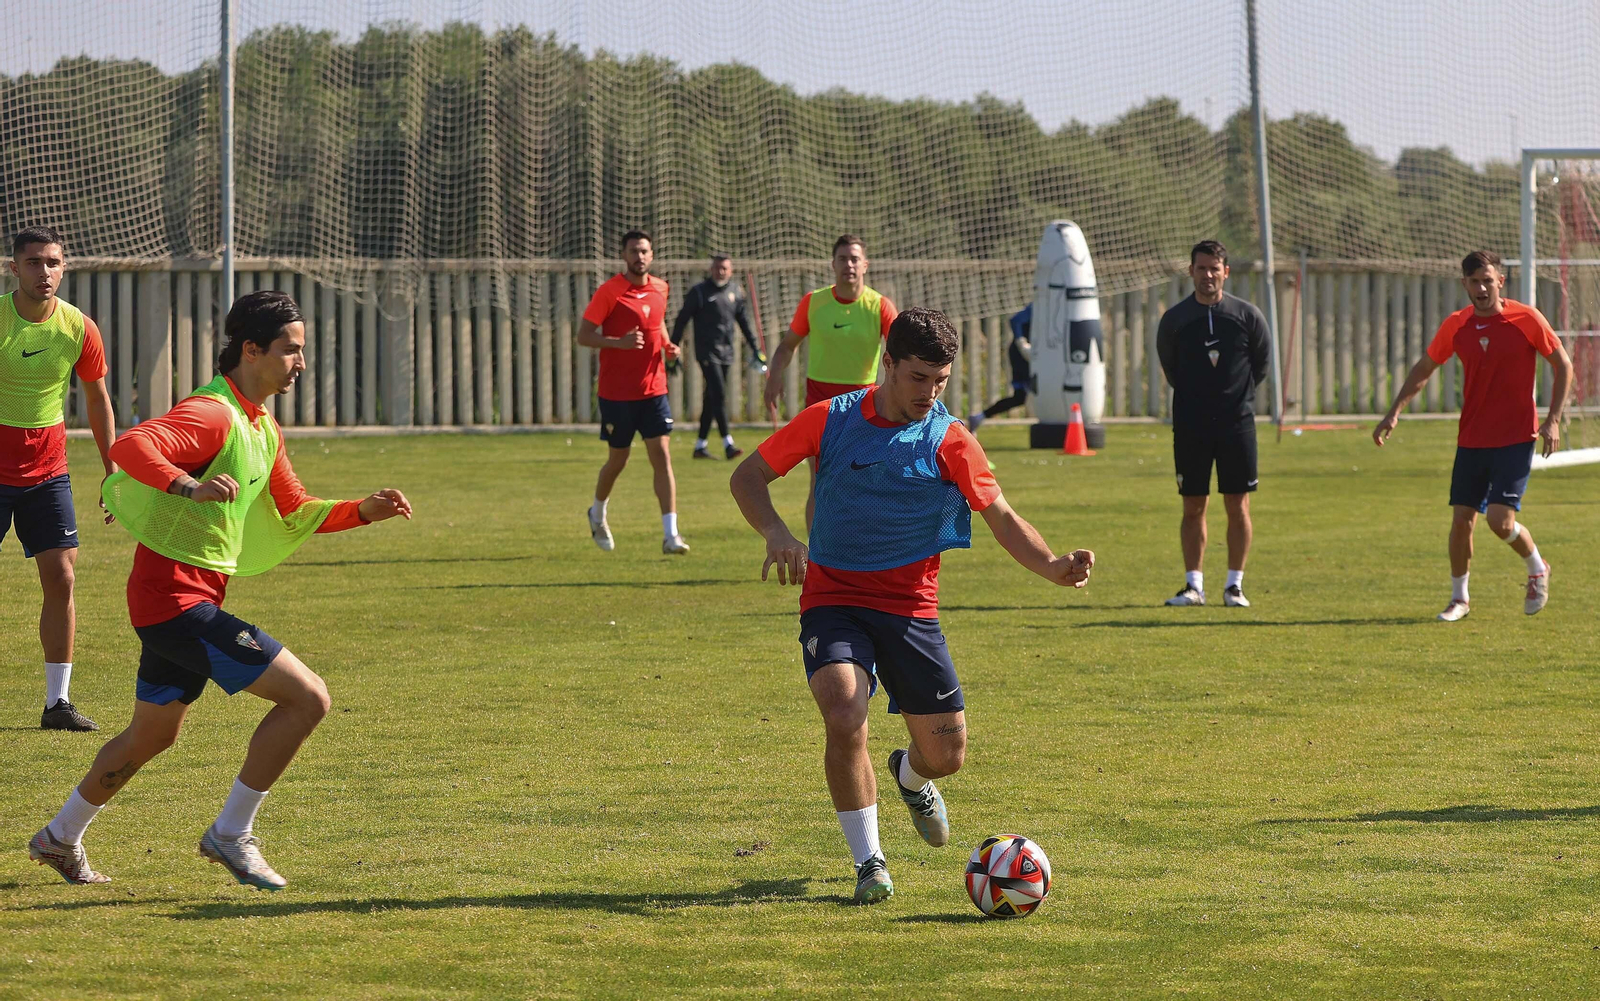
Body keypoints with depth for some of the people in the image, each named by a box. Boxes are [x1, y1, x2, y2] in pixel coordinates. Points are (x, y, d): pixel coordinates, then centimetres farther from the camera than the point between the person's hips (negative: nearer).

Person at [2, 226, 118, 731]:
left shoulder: (80, 329, -3)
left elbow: (97, 399, 12)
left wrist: (112, 471, 11)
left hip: (47, 468, 3)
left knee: (61, 578, -3)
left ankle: (58, 702, 4)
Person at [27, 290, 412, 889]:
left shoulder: (262, 429, 14)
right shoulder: (212, 415, -18)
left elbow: (294, 512, 24)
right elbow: (130, 447, -34)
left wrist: (364, 511, 9)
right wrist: (190, 486, -50)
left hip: (196, 599, 10)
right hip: (176, 597, -10)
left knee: (153, 735, 25)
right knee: (307, 698, -14)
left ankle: (60, 839, 40)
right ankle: (231, 834, -4)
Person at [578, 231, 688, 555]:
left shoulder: (660, 289, 7)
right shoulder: (609, 292, -10)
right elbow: (584, 335, -11)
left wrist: (667, 345, 5)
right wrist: (619, 342, -27)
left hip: (653, 389, 4)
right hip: (617, 392, -4)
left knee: (662, 457, -7)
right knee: (618, 460, 9)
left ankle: (670, 534, -11)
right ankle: (597, 513, 39)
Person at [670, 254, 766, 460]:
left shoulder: (735, 292, 10)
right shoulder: (699, 292, -5)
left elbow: (744, 321, 19)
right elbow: (681, 321, -4)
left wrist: (755, 348, 17)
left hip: (726, 354, 6)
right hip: (707, 353, -6)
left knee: (711, 400, 8)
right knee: (719, 396, -14)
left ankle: (700, 446, 14)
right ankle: (728, 444, -18)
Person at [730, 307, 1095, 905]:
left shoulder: (950, 441, -2)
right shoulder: (830, 421, -2)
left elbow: (1002, 518, -1)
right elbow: (747, 478, 4)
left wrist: (1053, 567, -20)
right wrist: (776, 533, -16)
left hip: (910, 606, 2)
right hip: (832, 598, -2)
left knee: (947, 756, 1)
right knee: (844, 716, -28)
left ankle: (910, 777, 42)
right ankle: (868, 861, -11)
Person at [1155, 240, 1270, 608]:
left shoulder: (1247, 315, 0)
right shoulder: (1174, 319, 2)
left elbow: (1262, 361, 12)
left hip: (1237, 421, -1)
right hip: (1190, 424, 1)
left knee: (1238, 505, -1)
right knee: (1193, 506, 1)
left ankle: (1235, 585, 5)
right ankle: (1194, 584, 5)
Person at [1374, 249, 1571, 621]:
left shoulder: (1527, 320, -9)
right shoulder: (1456, 326, 1)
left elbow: (1563, 366, 1)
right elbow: (1423, 369, 14)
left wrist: (1552, 420, -6)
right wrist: (1394, 412, 3)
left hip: (1516, 438, -4)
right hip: (1471, 438, 4)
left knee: (1501, 520, -13)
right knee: (1461, 519, 1)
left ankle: (1537, 569, 17)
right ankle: (1459, 598, 20)